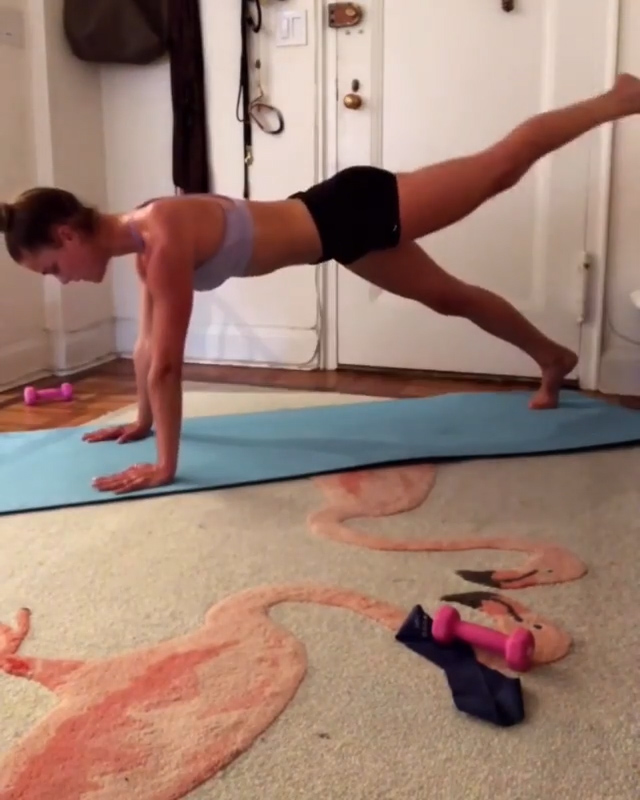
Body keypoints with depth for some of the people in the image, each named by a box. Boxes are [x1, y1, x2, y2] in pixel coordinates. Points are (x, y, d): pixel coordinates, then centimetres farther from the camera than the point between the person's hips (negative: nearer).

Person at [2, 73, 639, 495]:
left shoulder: (163, 238, -30)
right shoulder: (141, 244, -2)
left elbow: (166, 362, -31)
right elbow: (148, 346, 9)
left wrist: (166, 465, -27)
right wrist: (143, 422, 18)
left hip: (354, 212, -7)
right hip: (340, 236, 7)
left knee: (501, 165, 7)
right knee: (448, 297, 22)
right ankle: (552, 359, 42)